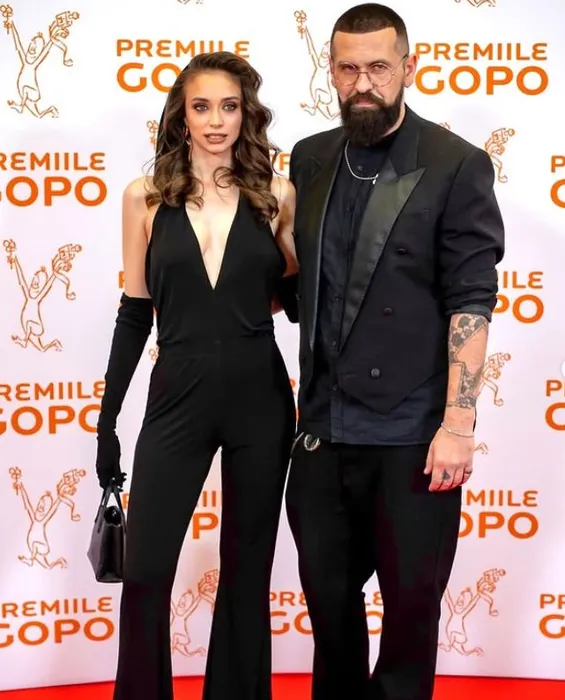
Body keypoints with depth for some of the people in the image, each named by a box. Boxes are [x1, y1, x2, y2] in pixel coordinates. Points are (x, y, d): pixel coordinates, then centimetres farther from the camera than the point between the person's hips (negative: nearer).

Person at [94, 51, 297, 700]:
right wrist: (107, 417, 4)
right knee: (144, 570, -1)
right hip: (178, 398, 0)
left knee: (247, 568, 11)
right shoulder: (146, 197, 1)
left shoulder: (276, 194, 1)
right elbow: (135, 313, 5)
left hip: (260, 398, 1)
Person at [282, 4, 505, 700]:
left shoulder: (457, 166, -6)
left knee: (411, 602, 9)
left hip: (412, 433, -4)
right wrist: (311, 389, 6)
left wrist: (457, 424, -15)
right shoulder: (309, 159, 8)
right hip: (323, 427, 4)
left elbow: (471, 303, -10)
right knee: (327, 593, 15)